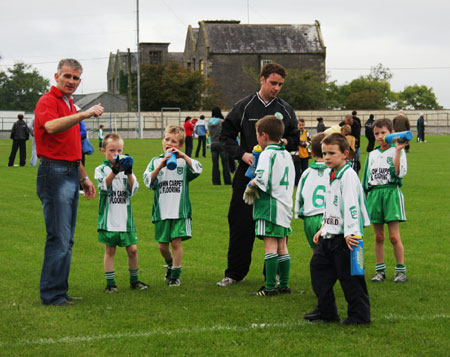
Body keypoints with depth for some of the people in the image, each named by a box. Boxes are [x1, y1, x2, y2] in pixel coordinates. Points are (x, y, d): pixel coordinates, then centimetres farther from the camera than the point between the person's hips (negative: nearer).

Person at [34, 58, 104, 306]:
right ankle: (52, 296, -5)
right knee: (59, 239, -10)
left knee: (66, 239, 11)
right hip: (54, 173, -9)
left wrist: (84, 177, 26)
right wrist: (85, 114, -38)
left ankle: (60, 292, 16)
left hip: (71, 174, 9)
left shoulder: (70, 106, 21)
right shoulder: (47, 101, -9)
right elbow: (51, 126, -32)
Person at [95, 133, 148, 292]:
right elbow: (104, 186, -18)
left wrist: (129, 174, -18)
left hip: (125, 218, 3)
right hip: (109, 218, -3)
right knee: (110, 250, 3)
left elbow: (133, 189, -2)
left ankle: (134, 280, 20)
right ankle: (110, 283, 10)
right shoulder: (101, 170, 1)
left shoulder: (126, 168, 9)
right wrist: (114, 171, -31)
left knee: (132, 249, 4)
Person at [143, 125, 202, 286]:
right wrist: (161, 165, -17)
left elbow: (197, 170, -13)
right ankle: (170, 264, 35)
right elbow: (148, 181, -5)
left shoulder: (184, 161, 5)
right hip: (161, 211, 2)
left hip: (180, 210, -2)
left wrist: (183, 155, -18)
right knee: (162, 245, 6)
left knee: (176, 241, -8)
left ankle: (175, 275, 4)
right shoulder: (155, 161, 8)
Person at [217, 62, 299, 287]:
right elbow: (226, 135, 6)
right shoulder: (244, 107, 2)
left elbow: (296, 139, 15)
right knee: (240, 222, 0)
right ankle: (235, 273, 9)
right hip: (247, 173, -1)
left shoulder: (286, 110, 8)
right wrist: (242, 154, -9)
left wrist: (285, 142, -8)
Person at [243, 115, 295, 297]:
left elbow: (262, 178, -24)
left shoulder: (267, 154, -11)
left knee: (270, 245, -8)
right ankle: (284, 284, 16)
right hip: (285, 204, 8)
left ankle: (270, 287, -10)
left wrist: (252, 184, -4)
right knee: (282, 246, 13)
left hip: (270, 205, -8)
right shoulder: (286, 154, 15)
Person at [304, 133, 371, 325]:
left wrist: (350, 232, -28)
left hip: (345, 237, -10)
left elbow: (351, 205, -23)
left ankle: (360, 314, 5)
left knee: (349, 275, -5)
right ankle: (326, 310, 20)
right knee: (318, 265, 12)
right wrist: (323, 228, 26)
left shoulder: (348, 175, -15)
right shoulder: (332, 175, 15)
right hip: (330, 236, 10)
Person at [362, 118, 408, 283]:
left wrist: (398, 151, -19)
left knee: (394, 236, -7)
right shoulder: (372, 155, 14)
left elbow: (399, 173, -14)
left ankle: (401, 270, 3)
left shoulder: (397, 151, 1)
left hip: (391, 193, -4)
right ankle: (380, 270, 15)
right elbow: (366, 179, 19)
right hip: (374, 194, 4)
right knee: (378, 236, 7)